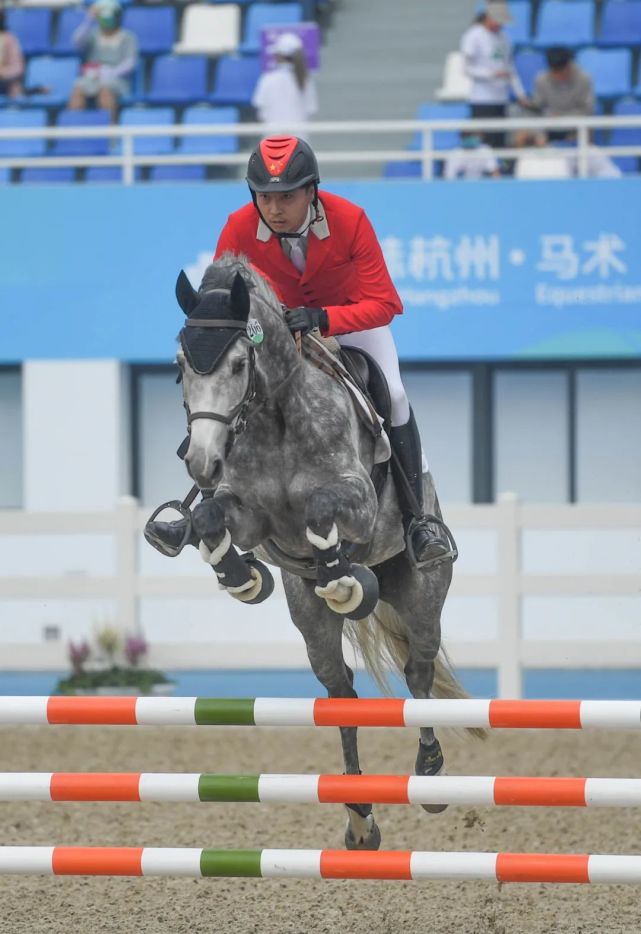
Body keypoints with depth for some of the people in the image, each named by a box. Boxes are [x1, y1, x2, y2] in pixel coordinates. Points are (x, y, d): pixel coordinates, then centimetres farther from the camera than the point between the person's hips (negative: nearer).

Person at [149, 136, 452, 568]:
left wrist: (323, 319, -48)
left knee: (393, 396, -22)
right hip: (274, 323, 3)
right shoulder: (239, 229, -26)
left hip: (351, 318, -3)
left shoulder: (350, 220, -32)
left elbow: (381, 303, -32)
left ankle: (417, 517, -11)